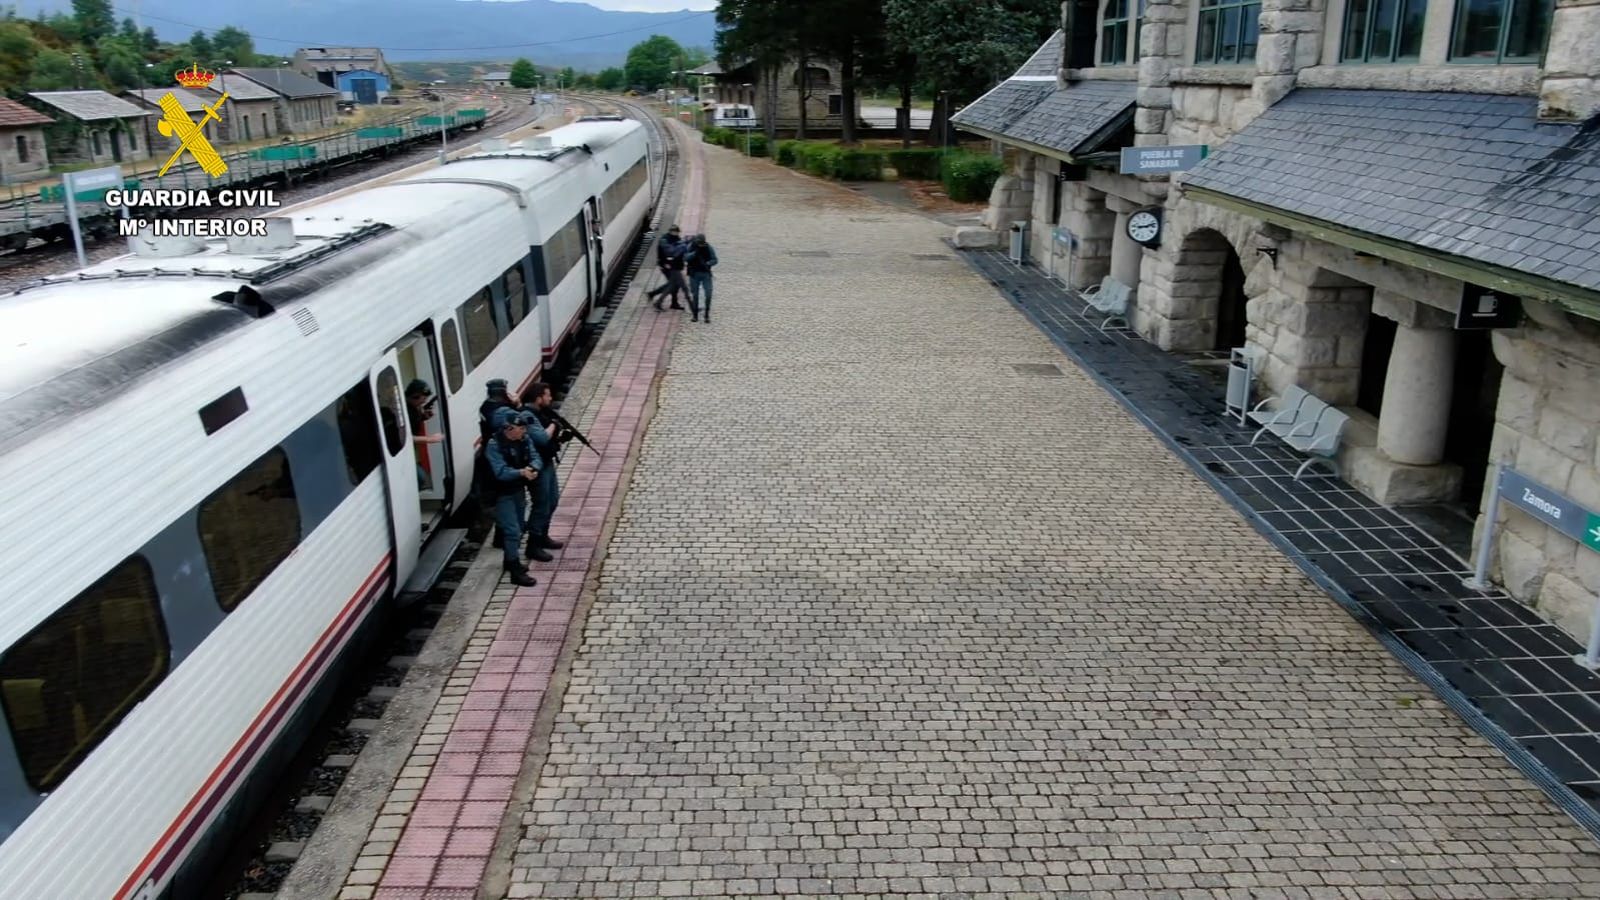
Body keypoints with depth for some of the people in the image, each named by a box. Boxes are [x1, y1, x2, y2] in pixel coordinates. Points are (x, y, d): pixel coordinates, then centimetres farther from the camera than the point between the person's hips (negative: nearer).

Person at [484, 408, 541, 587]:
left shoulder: (524, 439, -3)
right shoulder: (494, 446, -24)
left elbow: (535, 457, -9)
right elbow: (501, 472, -32)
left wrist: (532, 468, -32)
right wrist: (522, 472, -45)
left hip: (518, 490, 8)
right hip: (502, 494, -8)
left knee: (519, 527, 20)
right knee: (512, 530, -9)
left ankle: (510, 560, 39)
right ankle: (516, 571, -4)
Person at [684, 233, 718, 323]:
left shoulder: (709, 248, -3)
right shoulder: (691, 247, -4)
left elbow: (714, 260, -5)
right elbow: (686, 257, -14)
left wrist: (707, 263, -24)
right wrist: (695, 252, -28)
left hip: (705, 273, 0)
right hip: (694, 274, 0)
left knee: (708, 294, -8)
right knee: (695, 295, 5)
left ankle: (707, 315, 2)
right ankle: (695, 315, 17)